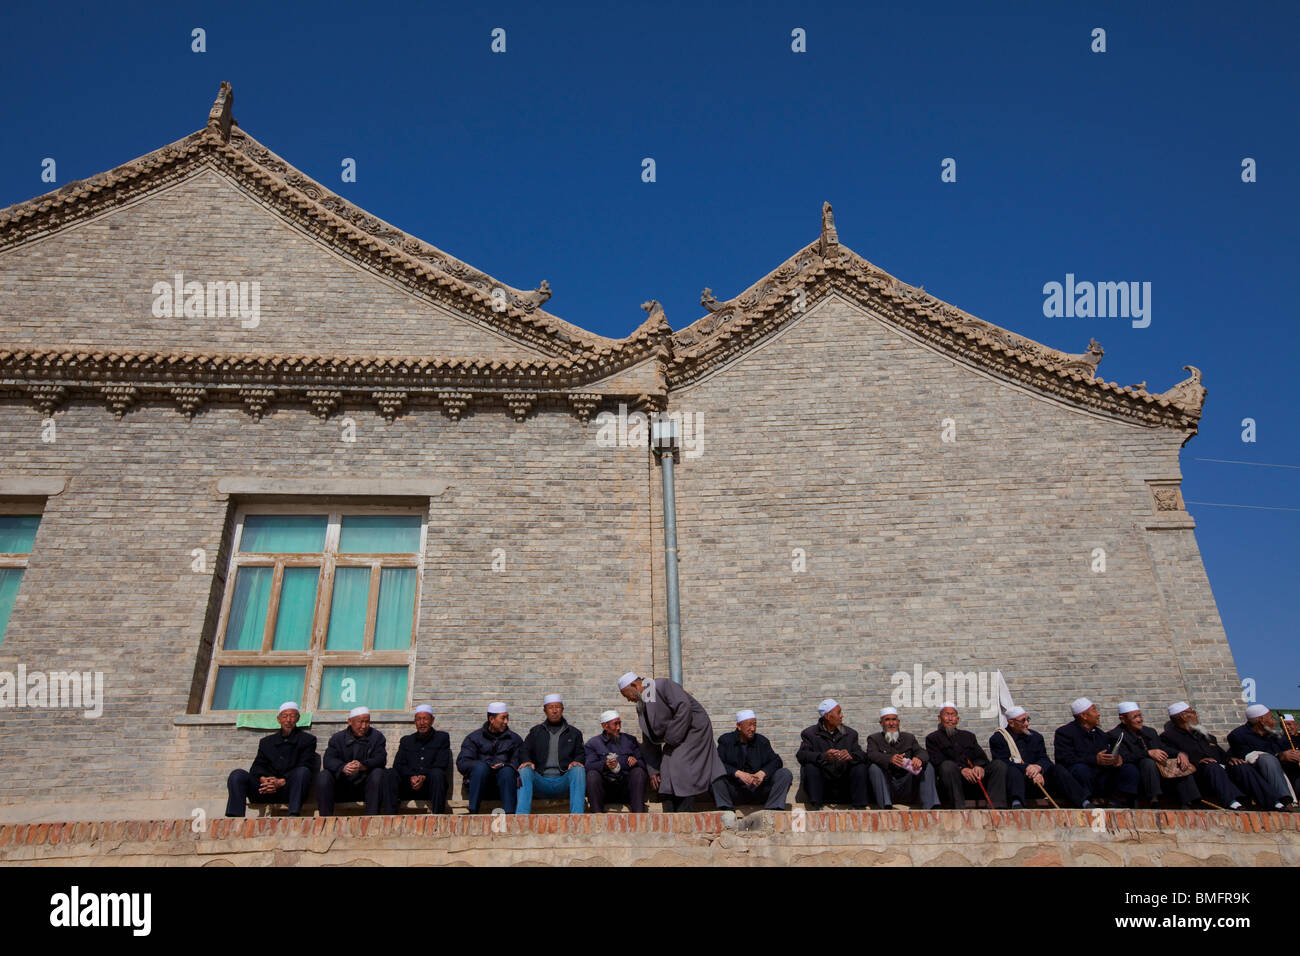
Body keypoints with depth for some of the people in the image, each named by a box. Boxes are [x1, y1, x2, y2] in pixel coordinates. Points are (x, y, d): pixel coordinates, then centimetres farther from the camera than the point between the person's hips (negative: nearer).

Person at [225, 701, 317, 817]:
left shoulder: (307, 740, 13)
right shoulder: (266, 742, 25)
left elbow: (306, 766, -2)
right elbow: (257, 766, 12)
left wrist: (281, 781, -17)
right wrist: (263, 779, -13)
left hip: (288, 790, -3)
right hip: (265, 792, 3)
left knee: (302, 771, -33)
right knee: (237, 775, -16)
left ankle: (293, 815, -44)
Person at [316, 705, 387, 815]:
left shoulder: (377, 737, 5)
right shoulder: (337, 738, 8)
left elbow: (381, 758, -11)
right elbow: (329, 760, -8)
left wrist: (363, 766, -33)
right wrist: (343, 768, -32)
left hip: (366, 786, -1)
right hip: (342, 787, 1)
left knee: (378, 773, -29)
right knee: (323, 776, -21)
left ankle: (372, 817, -31)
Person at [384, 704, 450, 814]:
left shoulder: (442, 737, 12)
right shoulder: (406, 740, 20)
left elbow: (441, 764, -1)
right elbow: (398, 764, 5)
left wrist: (424, 777, -19)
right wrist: (411, 777, -16)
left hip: (431, 785, -3)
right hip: (409, 787, 3)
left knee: (437, 773, -34)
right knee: (389, 773, -20)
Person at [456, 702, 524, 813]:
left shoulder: (515, 739, 18)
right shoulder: (473, 738, 12)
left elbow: (520, 762, 6)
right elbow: (462, 763, -2)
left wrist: (505, 765, -17)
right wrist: (489, 767, -14)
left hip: (504, 780, 1)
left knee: (507, 770, -31)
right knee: (481, 766, -31)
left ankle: (509, 813, -36)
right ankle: (473, 812, -32)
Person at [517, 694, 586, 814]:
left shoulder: (574, 732, 21)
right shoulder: (536, 732, 22)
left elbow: (581, 753, 13)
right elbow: (525, 751, 13)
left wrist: (576, 761, -11)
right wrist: (527, 761, -11)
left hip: (563, 781, 0)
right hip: (541, 780, 0)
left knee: (578, 770, -31)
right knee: (524, 771, -29)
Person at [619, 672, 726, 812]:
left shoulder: (663, 685, -16)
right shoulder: (641, 706, 10)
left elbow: (684, 707, -26)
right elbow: (649, 740, 13)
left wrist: (671, 738, -20)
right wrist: (653, 770, 8)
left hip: (693, 730, -9)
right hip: (674, 739, 9)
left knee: (681, 775, -16)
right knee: (666, 778, 0)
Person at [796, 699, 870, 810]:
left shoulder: (850, 733, 12)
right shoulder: (810, 733, 2)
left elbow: (862, 756, -2)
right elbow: (801, 755, -15)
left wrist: (850, 756, -27)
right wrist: (823, 756, -34)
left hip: (843, 787, 2)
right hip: (821, 786, -2)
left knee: (860, 767, -19)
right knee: (810, 766, -26)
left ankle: (859, 807, -19)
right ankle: (815, 806, -28)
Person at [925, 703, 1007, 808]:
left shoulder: (968, 735, 30)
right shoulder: (933, 738, 16)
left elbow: (981, 756, 16)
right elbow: (937, 761, -1)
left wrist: (979, 766, -10)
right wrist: (961, 769, -17)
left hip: (975, 777, 4)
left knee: (1000, 766, -19)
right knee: (948, 765, -35)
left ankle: (997, 807, -34)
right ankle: (959, 809, -40)